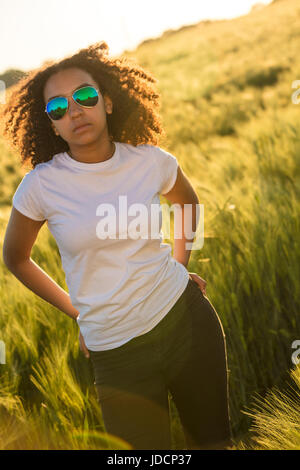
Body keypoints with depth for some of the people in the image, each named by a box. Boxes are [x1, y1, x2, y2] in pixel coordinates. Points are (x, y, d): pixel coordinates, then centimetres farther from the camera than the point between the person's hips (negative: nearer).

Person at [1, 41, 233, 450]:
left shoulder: (151, 162, -5)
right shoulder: (41, 186, -12)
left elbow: (187, 200, 19)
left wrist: (179, 264, 10)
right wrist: (76, 311, 6)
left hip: (187, 319, 3)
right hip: (117, 352, -2)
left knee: (213, 437, 19)